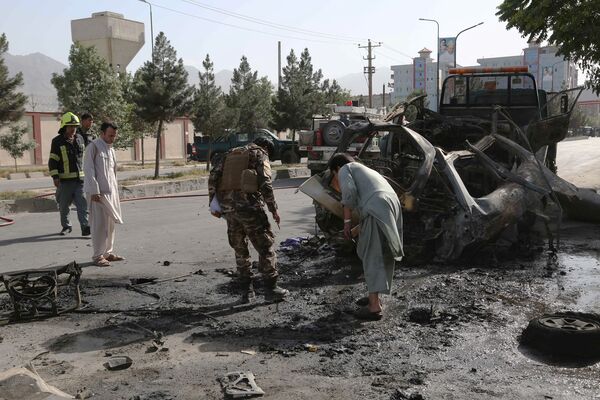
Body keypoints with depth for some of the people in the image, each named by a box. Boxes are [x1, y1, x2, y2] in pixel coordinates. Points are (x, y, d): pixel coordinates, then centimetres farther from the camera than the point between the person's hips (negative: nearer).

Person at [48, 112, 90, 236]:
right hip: (65, 179, -3)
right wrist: (55, 177, -13)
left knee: (83, 203, -8)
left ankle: (85, 227, -11)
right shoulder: (57, 141, -3)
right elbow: (52, 161, -5)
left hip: (80, 179, 3)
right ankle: (66, 226, 23)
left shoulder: (79, 138, 11)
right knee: (64, 205, 7)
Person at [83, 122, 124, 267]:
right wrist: (94, 191, -17)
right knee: (100, 224, -7)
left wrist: (115, 190, 17)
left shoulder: (111, 149, 17)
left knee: (110, 223, 10)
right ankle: (98, 256, -1)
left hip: (110, 191, 8)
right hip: (98, 192, -8)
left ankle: (108, 252, 19)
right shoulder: (93, 146, -8)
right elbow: (88, 169, -13)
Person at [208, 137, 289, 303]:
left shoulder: (230, 154, 22)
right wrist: (274, 210, -2)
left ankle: (246, 291, 17)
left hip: (228, 207, 6)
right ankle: (271, 289, 5)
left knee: (240, 250, 14)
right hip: (249, 206, -6)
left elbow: (213, 176, 12)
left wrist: (213, 203, 11)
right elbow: (265, 184, -7)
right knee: (265, 246, 4)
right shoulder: (260, 155, 6)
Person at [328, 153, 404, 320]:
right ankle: (375, 297, 29)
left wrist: (347, 221, 1)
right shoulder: (367, 170, 38)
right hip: (394, 205, 8)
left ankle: (374, 307, -7)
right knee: (383, 256, 17)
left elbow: (348, 191, -5)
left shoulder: (345, 169, 14)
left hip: (376, 209, -8)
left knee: (372, 257, -5)